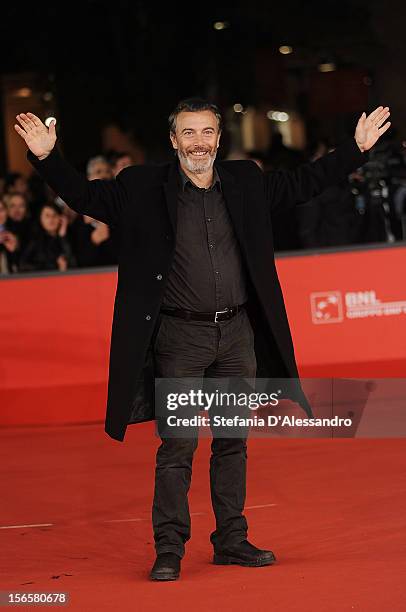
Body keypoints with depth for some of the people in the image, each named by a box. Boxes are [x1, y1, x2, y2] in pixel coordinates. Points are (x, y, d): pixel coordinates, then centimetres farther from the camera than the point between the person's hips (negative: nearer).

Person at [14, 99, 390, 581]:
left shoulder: (245, 182, 8)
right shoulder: (142, 188, -2)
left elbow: (303, 184, 17)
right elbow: (84, 196, -1)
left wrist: (357, 147, 16)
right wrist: (46, 158, -16)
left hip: (237, 332, 4)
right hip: (180, 338, -4)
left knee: (233, 442, 11)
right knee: (178, 446, -3)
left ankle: (231, 541, 21)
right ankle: (169, 549, 4)